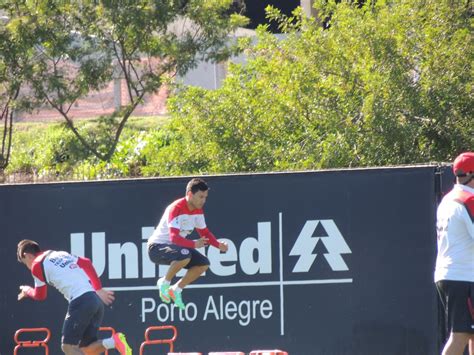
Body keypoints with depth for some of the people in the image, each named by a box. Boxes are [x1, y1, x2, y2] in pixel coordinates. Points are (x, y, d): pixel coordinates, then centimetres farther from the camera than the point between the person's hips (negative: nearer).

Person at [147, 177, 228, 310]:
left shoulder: (198, 210, 1)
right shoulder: (176, 209, -26)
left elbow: (204, 232, 11)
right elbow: (174, 238, -34)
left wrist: (219, 244, -6)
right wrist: (194, 244, -44)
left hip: (175, 247, 9)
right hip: (156, 247, -9)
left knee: (203, 264, -6)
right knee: (185, 255, -37)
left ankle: (176, 289, 9)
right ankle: (164, 283, -12)